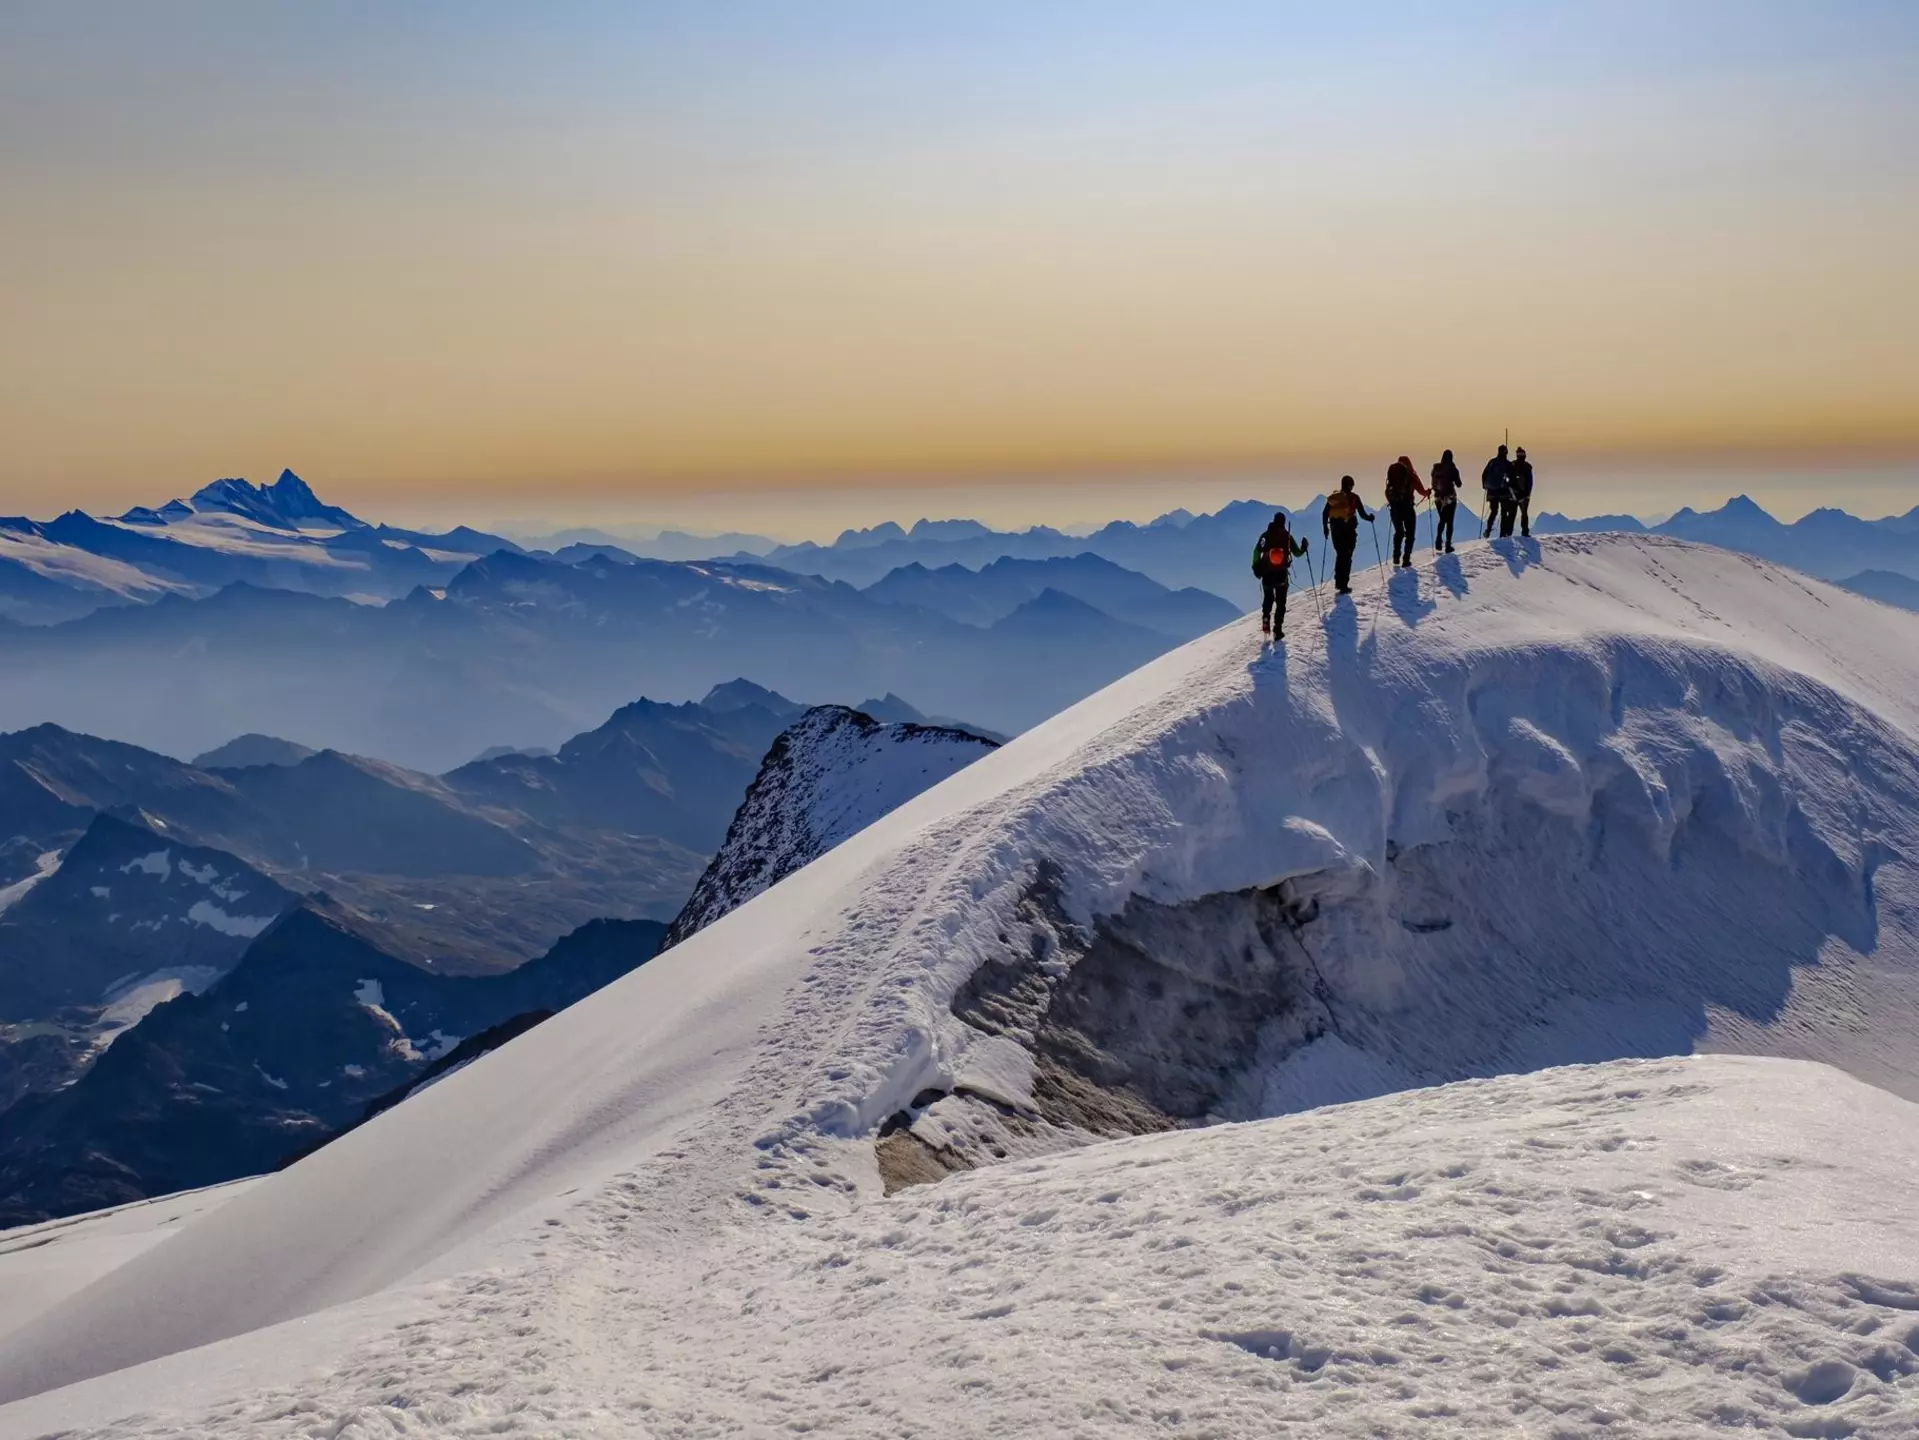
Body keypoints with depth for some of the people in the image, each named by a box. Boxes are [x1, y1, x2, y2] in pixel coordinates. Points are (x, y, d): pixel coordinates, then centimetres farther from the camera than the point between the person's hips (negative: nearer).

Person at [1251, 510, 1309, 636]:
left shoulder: (1266, 535, -1)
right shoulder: (1287, 536, -2)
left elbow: (1257, 551, -8)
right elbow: (1297, 553, 3)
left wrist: (1256, 567, 1)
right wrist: (1303, 548, 24)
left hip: (1267, 573, 1)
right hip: (1281, 574, -1)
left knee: (1268, 599, 22)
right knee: (1281, 602, 7)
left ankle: (1266, 622, 7)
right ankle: (1277, 629, -2)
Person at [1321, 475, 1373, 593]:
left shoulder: (1333, 497, 4)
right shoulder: (1354, 497, -6)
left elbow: (1325, 513, 3)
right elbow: (1362, 514, -5)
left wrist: (1325, 527, 15)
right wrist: (1369, 517, 15)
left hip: (1336, 530, 4)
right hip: (1349, 530, -4)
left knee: (1340, 555, 19)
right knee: (1347, 557, 0)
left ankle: (1338, 582, 23)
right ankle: (1343, 585, -6)